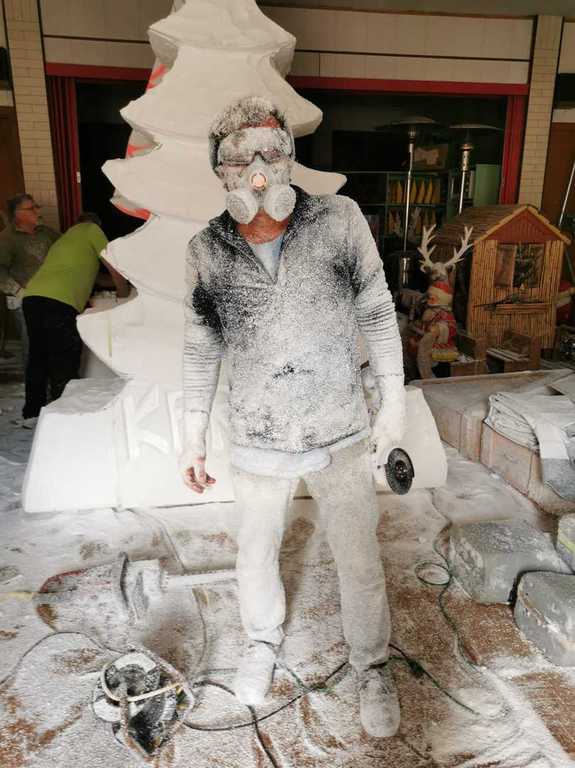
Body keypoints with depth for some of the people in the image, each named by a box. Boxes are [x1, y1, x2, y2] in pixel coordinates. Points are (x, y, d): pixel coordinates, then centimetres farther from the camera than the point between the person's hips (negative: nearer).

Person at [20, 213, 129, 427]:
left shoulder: (63, 238, 35)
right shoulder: (92, 229, 15)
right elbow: (114, 268, 12)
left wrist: (87, 301, 44)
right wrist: (124, 297, 24)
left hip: (31, 295, 8)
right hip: (58, 300, -8)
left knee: (38, 356, 17)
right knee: (64, 362, -3)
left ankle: (32, 413, 24)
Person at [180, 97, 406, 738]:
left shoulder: (339, 219, -11)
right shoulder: (207, 250, -7)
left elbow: (377, 313, -2)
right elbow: (201, 350, 2)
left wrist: (393, 401, -1)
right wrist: (193, 438, 6)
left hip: (342, 437, -1)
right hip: (258, 444, 1)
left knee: (360, 562, 14)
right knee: (256, 556, 21)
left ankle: (372, 666, 42)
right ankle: (264, 640, 52)